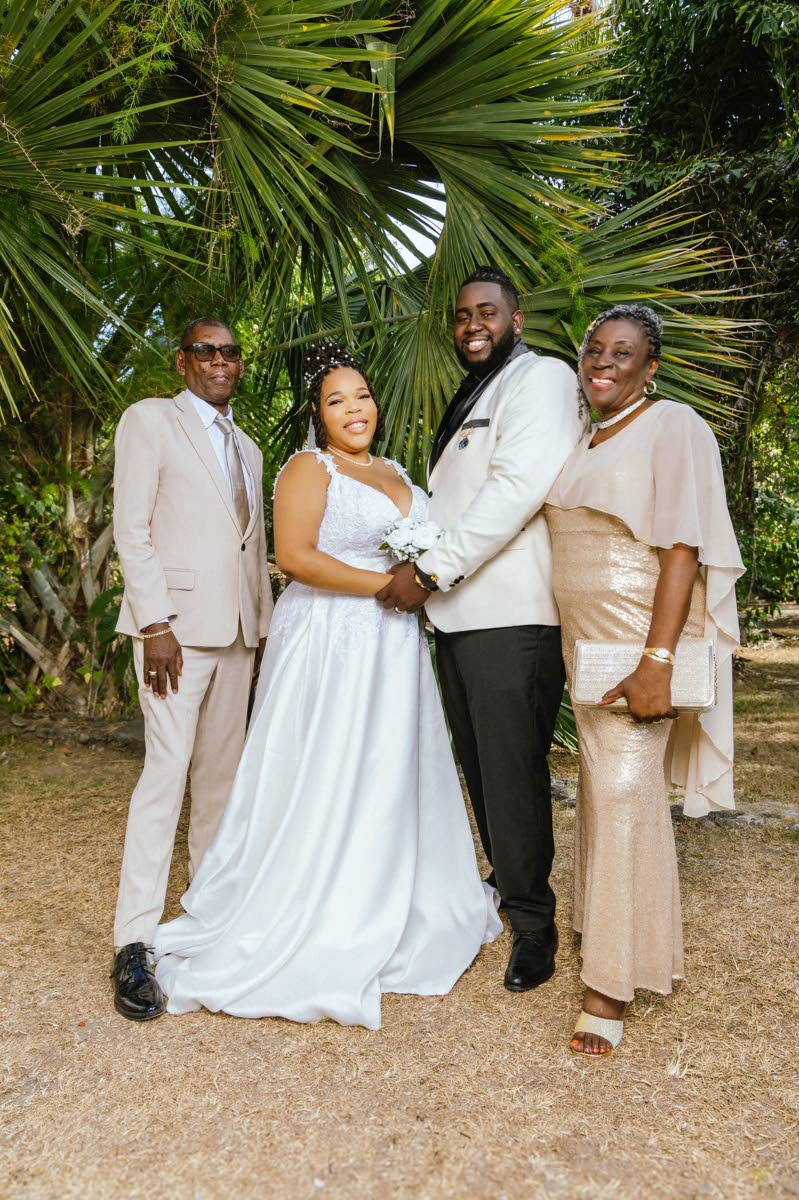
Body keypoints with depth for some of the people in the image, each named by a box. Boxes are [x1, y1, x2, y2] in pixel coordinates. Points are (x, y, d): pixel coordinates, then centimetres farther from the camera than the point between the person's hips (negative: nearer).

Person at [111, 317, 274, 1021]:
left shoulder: (247, 447, 19)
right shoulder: (150, 421, 0)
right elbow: (131, 528, -8)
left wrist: (266, 621, 13)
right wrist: (156, 622, -16)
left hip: (240, 628, 7)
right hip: (176, 623, -6)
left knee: (221, 770, 11)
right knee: (167, 769, -10)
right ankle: (134, 944, -3)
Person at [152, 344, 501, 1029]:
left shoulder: (397, 475, 17)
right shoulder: (310, 469, -5)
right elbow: (294, 556, -18)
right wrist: (386, 584, -19)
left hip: (393, 648, 8)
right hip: (330, 644, -7)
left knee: (392, 780, 13)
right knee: (327, 782, -2)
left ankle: (385, 916, 29)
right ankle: (316, 931, 12)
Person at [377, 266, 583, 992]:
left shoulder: (542, 379, -5)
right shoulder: (471, 399, 24)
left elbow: (518, 486, -18)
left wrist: (431, 572, -17)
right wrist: (423, 572, 8)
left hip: (513, 618, -8)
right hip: (458, 613, 8)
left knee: (512, 774, -3)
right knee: (479, 764, 15)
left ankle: (534, 924, 13)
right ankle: (505, 885, 32)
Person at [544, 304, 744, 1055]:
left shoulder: (673, 427, -7)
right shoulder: (582, 441, 16)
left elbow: (683, 549, -16)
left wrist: (657, 661, -24)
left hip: (641, 635, -7)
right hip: (583, 638, 7)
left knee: (625, 791, -8)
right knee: (599, 783, 14)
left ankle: (612, 986, 1)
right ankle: (600, 926, 31)